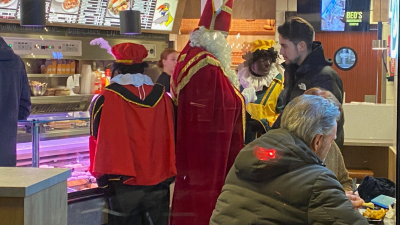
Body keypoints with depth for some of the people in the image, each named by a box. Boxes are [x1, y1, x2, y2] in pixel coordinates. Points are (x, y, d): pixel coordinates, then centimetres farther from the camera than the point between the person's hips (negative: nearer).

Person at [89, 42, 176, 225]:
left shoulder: (105, 99, -10)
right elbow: (171, 138, 9)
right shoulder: (162, 97, 0)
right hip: (158, 184, 3)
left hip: (122, 186, -3)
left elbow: (98, 140, -1)